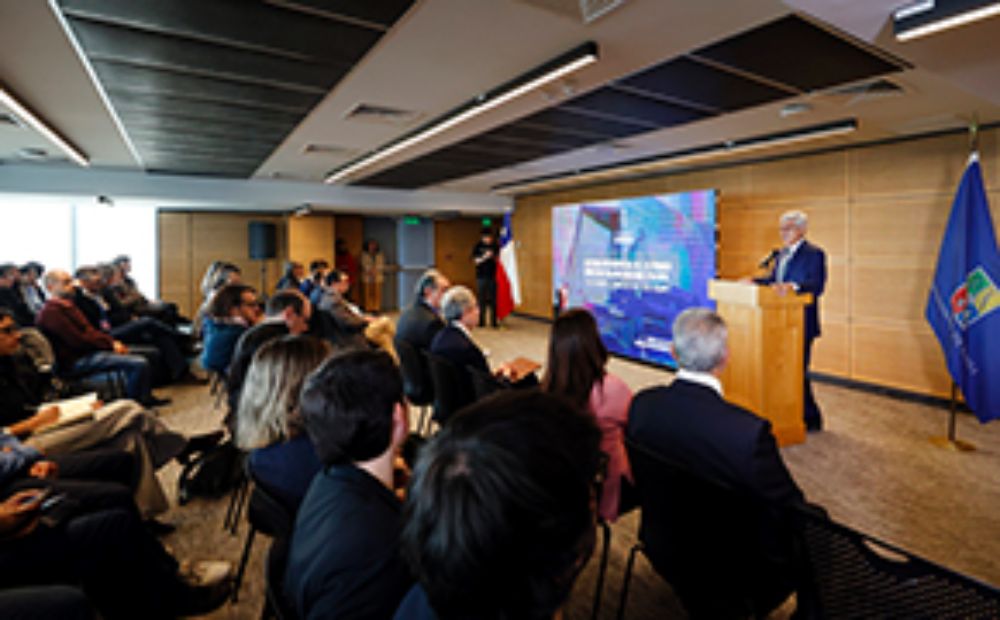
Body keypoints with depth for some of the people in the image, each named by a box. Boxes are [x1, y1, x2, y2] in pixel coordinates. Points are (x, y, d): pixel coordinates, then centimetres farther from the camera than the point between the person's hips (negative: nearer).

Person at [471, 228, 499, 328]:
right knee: (482, 299, 1)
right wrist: (484, 257, -21)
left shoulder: (495, 246, 5)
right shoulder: (478, 246, 0)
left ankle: (493, 322, 6)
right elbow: (476, 261, -5)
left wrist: (494, 257, -11)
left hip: (493, 276, 1)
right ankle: (481, 321, 8)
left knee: (493, 299, 1)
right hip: (481, 276, -1)